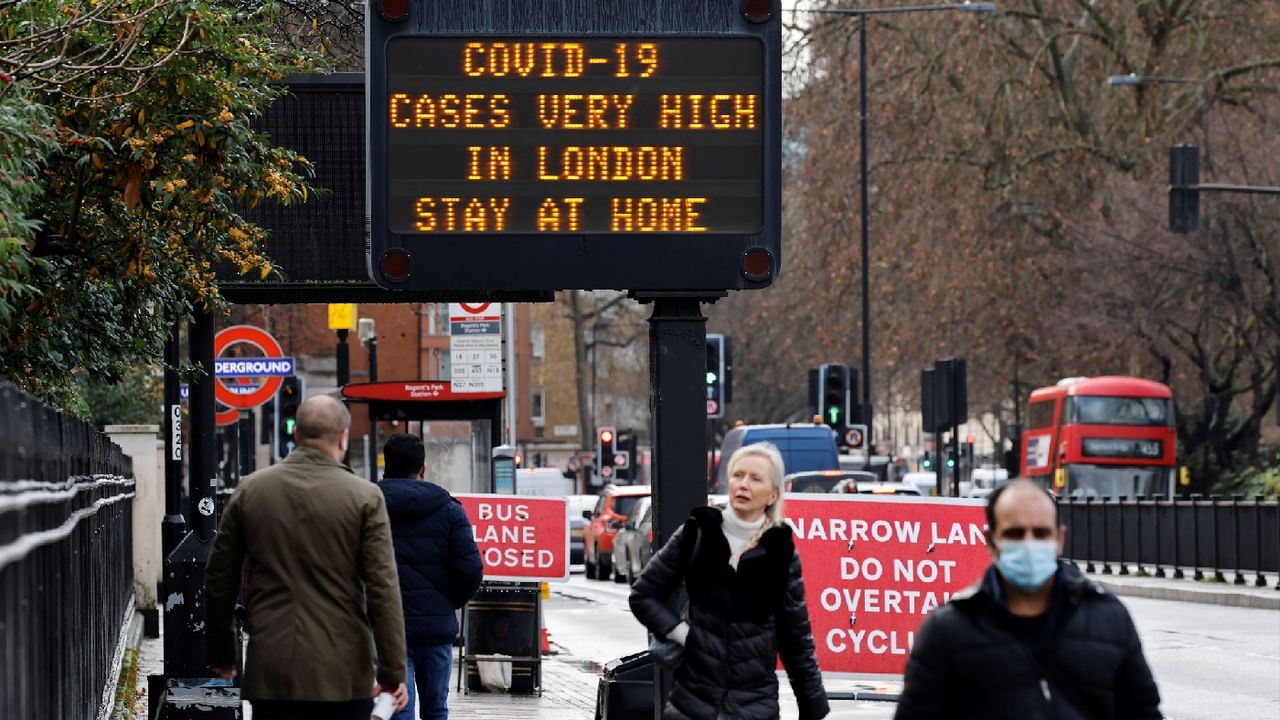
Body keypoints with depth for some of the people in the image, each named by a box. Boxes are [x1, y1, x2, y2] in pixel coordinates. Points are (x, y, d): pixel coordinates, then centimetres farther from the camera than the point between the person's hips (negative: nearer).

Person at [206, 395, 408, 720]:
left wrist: (220, 653, 21)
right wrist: (393, 672, -2)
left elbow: (219, 578, 10)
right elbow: (383, 590, -7)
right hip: (342, 671, -2)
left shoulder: (249, 490, 5)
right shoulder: (364, 497, -4)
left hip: (271, 669, 2)